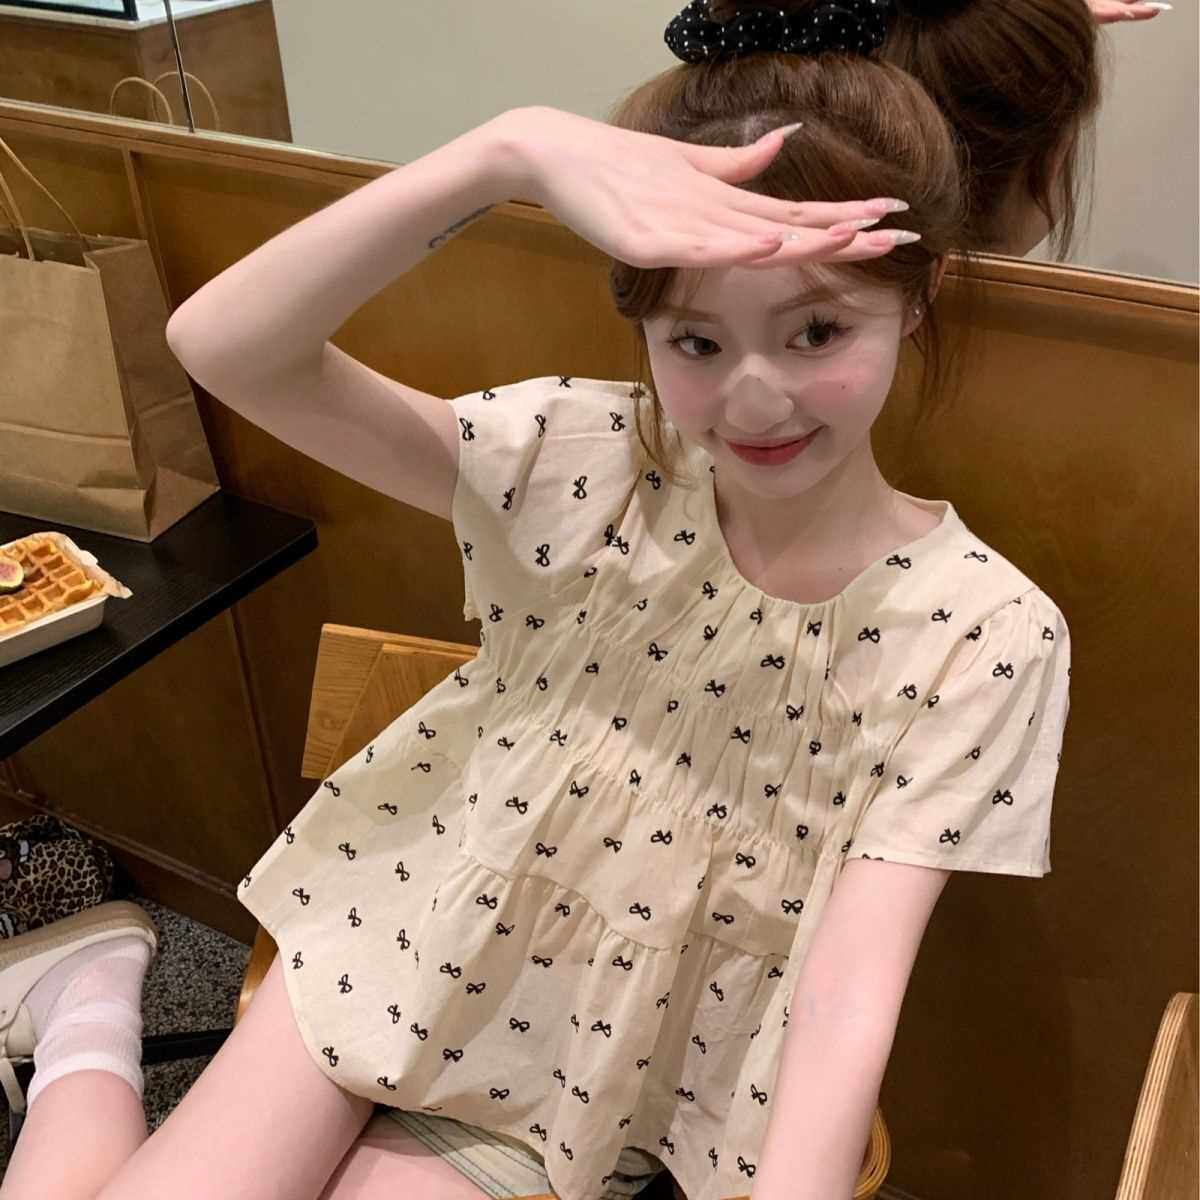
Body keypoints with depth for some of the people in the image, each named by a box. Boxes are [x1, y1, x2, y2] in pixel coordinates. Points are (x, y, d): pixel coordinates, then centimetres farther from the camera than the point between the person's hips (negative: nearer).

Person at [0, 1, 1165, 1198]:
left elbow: (852, 976, -23)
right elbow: (220, 345, -26)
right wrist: (515, 147, -39)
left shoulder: (981, 634, -19)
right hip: (398, 948, 1)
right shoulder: (589, 465, -18)